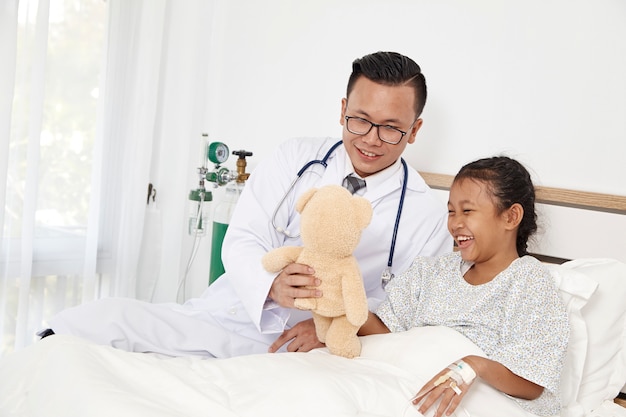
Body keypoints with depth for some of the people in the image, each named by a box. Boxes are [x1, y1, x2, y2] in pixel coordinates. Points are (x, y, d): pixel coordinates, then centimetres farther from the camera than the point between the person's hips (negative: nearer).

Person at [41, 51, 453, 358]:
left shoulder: (428, 214, 1)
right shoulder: (297, 156, 5)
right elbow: (241, 240, 0)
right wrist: (272, 284, -24)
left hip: (296, 352, -2)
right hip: (224, 317, 2)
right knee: (81, 324, -20)